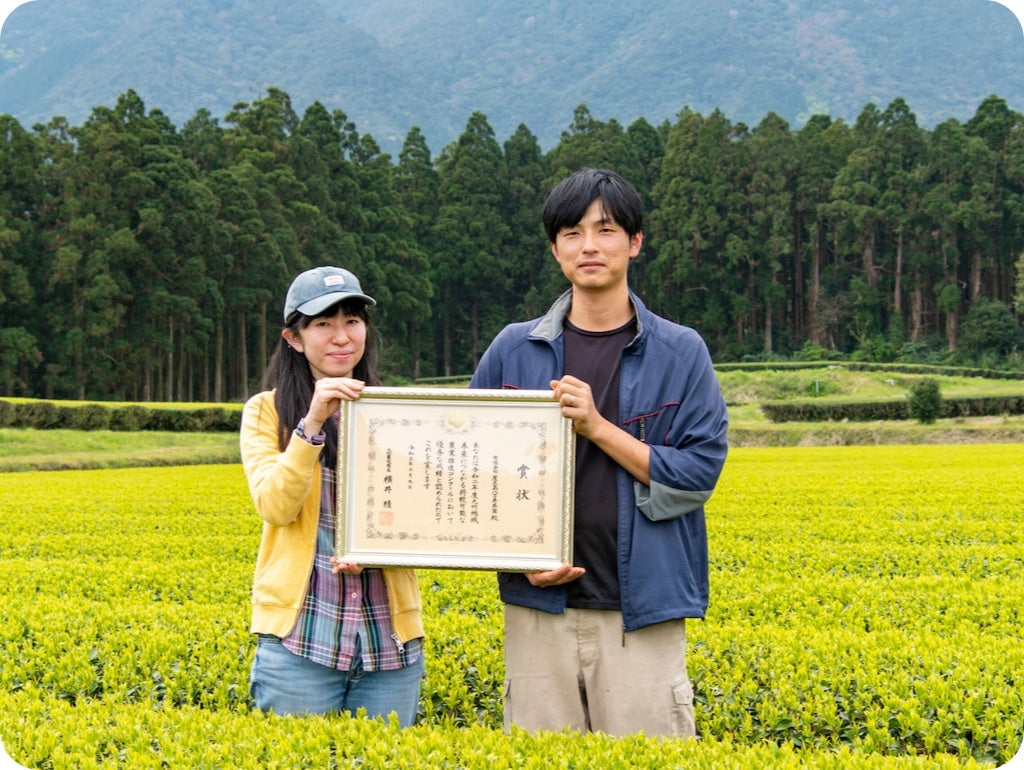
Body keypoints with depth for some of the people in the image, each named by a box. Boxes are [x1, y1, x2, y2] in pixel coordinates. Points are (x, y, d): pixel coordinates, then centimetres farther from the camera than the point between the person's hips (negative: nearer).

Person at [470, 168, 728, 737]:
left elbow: (699, 474, -4)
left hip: (643, 610, -1)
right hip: (540, 607, 2)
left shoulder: (681, 352, 1)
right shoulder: (513, 350, 5)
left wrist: (597, 426, -14)